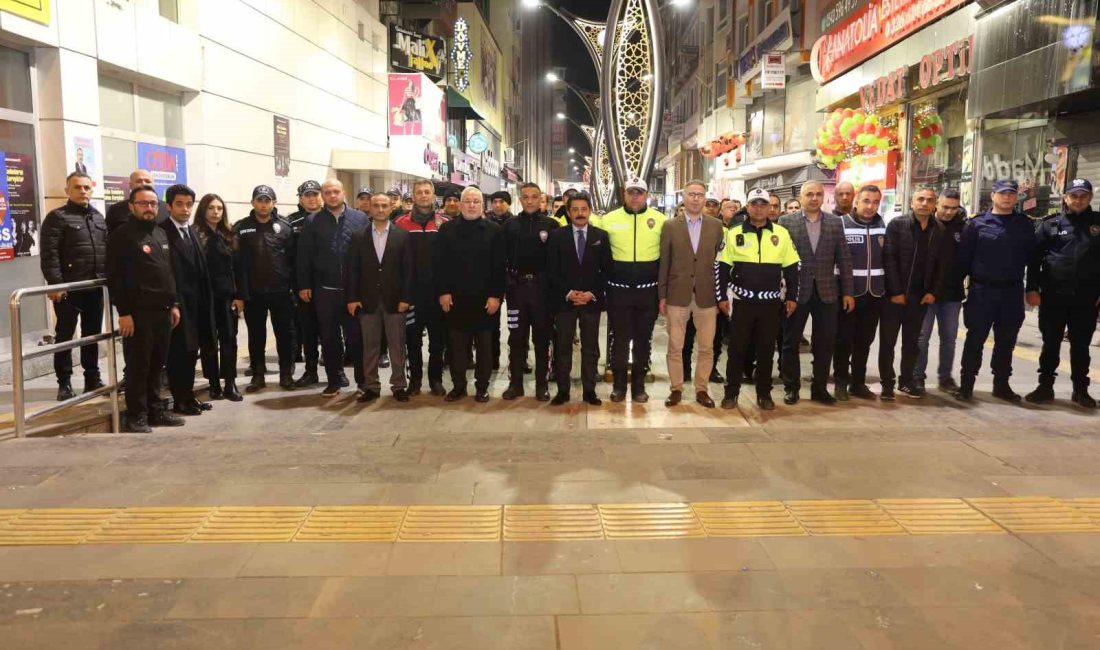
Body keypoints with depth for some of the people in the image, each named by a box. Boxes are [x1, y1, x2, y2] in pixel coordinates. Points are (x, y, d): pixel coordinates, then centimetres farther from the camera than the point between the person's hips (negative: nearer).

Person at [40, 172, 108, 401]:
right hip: (68, 289, -5)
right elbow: (49, 254, -12)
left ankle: (92, 379, 21)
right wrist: (55, 284, -19)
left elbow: (107, 250, 18)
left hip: (94, 288, 5)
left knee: (92, 335, 12)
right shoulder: (57, 217, -4)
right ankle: (64, 383, 10)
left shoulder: (98, 217, 14)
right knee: (65, 336, 2)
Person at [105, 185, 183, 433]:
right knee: (139, 364, -1)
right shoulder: (122, 235, -6)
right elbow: (114, 277, -11)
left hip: (163, 310, 7)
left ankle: (155, 409, 20)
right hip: (139, 312, -6)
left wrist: (173, 304, 14)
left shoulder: (161, 233, 16)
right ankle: (136, 415, 7)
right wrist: (123, 312, -16)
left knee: (157, 364, 11)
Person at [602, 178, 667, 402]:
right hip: (618, 290, 0)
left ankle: (639, 385, 19)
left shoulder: (660, 220, -1)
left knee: (643, 339, 8)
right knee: (619, 338, 7)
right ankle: (619, 384, 18)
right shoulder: (609, 219, 0)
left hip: (648, 290, 0)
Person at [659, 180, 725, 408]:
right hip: (677, 295, -1)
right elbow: (663, 263, 2)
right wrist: (662, 296, -1)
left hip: (706, 295, 1)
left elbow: (719, 261, 5)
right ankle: (676, 389, 18)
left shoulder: (716, 226, 5)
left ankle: (701, 389, 20)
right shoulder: (670, 226, 2)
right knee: (675, 347, 5)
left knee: (707, 347, 7)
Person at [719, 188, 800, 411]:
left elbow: (792, 268, 7)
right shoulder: (734, 233, 1)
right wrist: (722, 297, -2)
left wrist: (792, 297, 4)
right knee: (737, 348, 4)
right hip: (742, 300, -1)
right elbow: (722, 267, 3)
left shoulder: (782, 233, 3)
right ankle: (731, 392, 15)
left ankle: (764, 394, 18)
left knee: (766, 349, 7)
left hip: (771, 302, 1)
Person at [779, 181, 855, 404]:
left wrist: (847, 291, 2)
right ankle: (791, 387, 19)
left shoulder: (835, 222, 6)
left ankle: (819, 387, 19)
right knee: (791, 342, 7)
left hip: (826, 291, 2)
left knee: (825, 343, 7)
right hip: (796, 290, -2)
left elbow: (844, 258, 5)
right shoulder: (786, 221, 0)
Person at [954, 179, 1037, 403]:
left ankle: (1001, 384, 23)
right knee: (975, 340, 1)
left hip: (1013, 293, 3)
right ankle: (966, 384, 8)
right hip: (982, 291, -3)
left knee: (1006, 342, 11)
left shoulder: (1025, 224, 7)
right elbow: (964, 257, -4)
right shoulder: (977, 224, -2)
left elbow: (1032, 257, 8)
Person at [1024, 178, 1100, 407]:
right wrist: (1032, 288, -6)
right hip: (1053, 297, -1)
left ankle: (1080, 390, 20)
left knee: (1081, 346, 10)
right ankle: (1045, 387, 16)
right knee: (1050, 345, 6)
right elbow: (1035, 258, 1)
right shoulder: (1050, 224, 3)